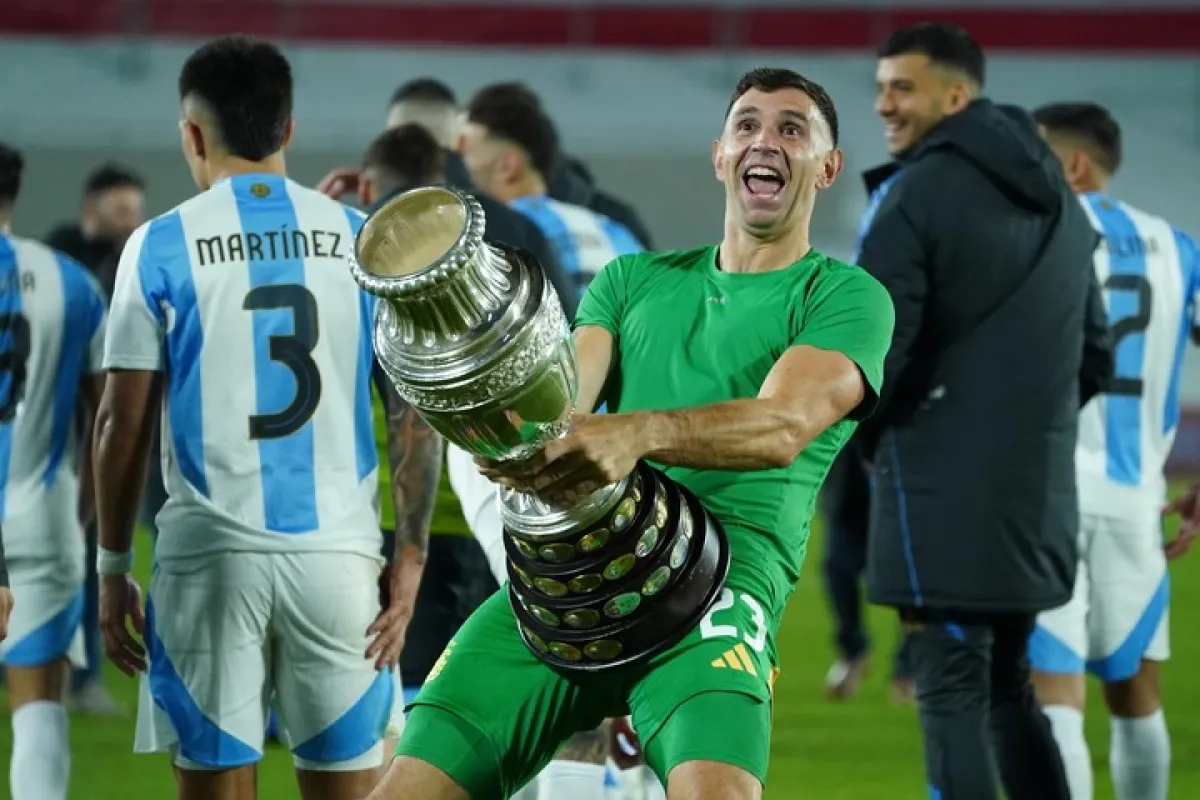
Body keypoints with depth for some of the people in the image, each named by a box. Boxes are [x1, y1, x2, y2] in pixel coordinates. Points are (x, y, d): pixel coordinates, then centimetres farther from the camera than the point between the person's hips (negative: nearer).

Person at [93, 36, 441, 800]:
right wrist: (411, 558, 6)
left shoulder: (161, 247, 1)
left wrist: (113, 566, 8)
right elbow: (419, 417, 3)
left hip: (210, 556, -1)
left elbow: (124, 424, 0)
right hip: (338, 553, 1)